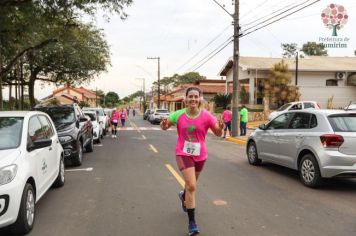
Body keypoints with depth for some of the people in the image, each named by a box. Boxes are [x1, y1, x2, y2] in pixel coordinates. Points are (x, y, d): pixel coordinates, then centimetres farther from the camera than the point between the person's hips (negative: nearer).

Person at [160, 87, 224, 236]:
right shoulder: (178, 115, -11)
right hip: (183, 154, -2)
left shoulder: (206, 116, -13)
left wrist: (220, 128, -30)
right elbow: (165, 126, 3)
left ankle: (184, 196, 60)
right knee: (191, 186, -17)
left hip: (200, 155, 3)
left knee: (191, 184, 24)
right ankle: (191, 222, -5)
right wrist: (164, 126, -21)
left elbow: (218, 134, -7)